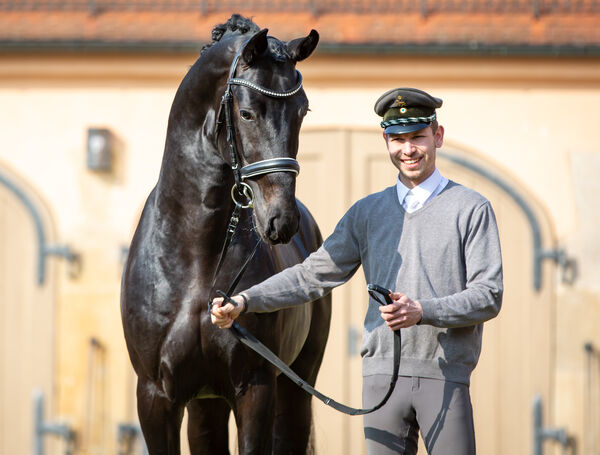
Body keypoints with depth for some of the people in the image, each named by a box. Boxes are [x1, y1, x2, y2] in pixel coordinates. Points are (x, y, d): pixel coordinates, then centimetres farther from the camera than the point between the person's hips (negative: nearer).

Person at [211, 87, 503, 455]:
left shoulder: (472, 209, 1)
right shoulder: (367, 213, 14)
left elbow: (489, 296, -6)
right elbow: (314, 276, 12)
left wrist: (422, 311, -22)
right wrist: (244, 302, -1)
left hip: (444, 374, -3)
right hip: (382, 373, 3)